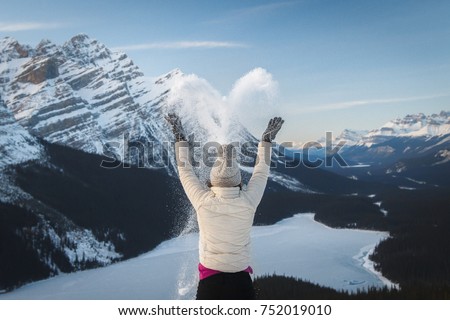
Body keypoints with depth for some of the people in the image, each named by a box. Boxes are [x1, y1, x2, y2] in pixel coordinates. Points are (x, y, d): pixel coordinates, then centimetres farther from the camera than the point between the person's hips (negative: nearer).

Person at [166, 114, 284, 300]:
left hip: (209, 281, 0)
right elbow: (261, 171, 6)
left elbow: (185, 170, 3)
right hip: (241, 281, 0)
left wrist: (179, 137, 14)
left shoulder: (203, 201, -12)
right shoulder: (248, 202, -11)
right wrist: (267, 139, 17)